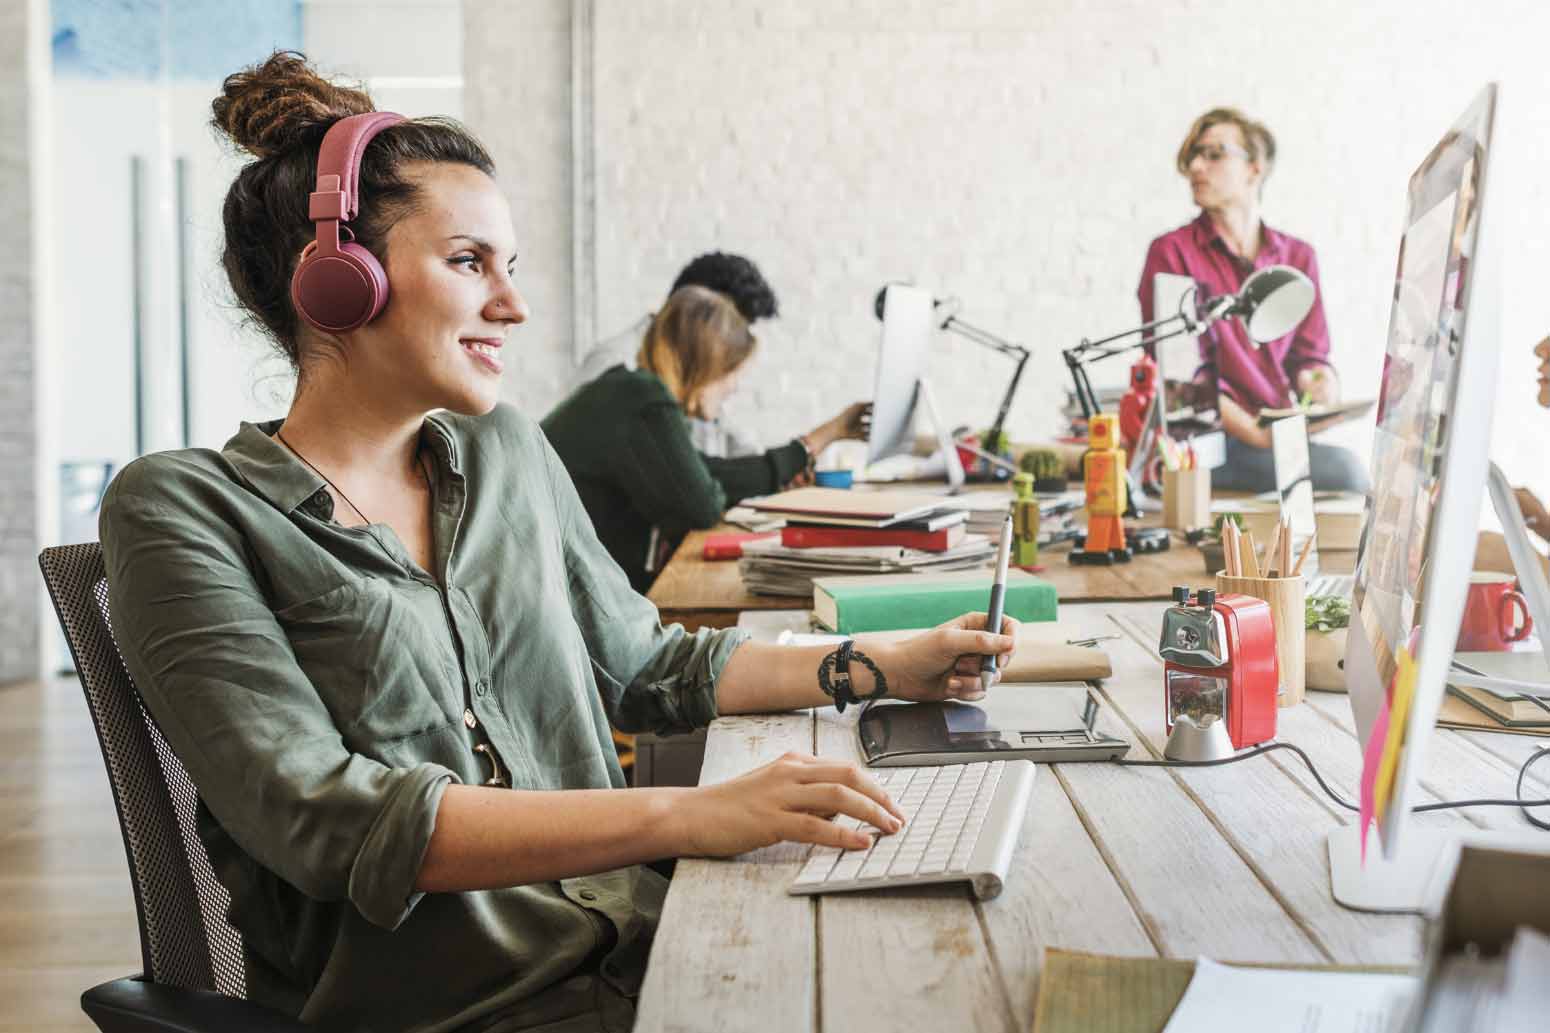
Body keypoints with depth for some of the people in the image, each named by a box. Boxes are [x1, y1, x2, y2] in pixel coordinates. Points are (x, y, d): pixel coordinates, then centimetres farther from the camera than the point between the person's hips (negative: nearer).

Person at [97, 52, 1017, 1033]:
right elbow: (319, 818, -19)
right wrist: (689, 814, -27)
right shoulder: (185, 508, -7)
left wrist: (891, 664, 12)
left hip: (636, 945, 6)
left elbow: (645, 664, 22)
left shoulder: (507, 454, 12)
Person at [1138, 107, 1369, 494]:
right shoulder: (1170, 253, 0)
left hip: (1284, 437, 5)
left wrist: (1316, 381, -8)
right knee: (1346, 470, -28)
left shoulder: (1297, 256, 16)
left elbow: (1307, 354, 18)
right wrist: (1254, 433, -19)